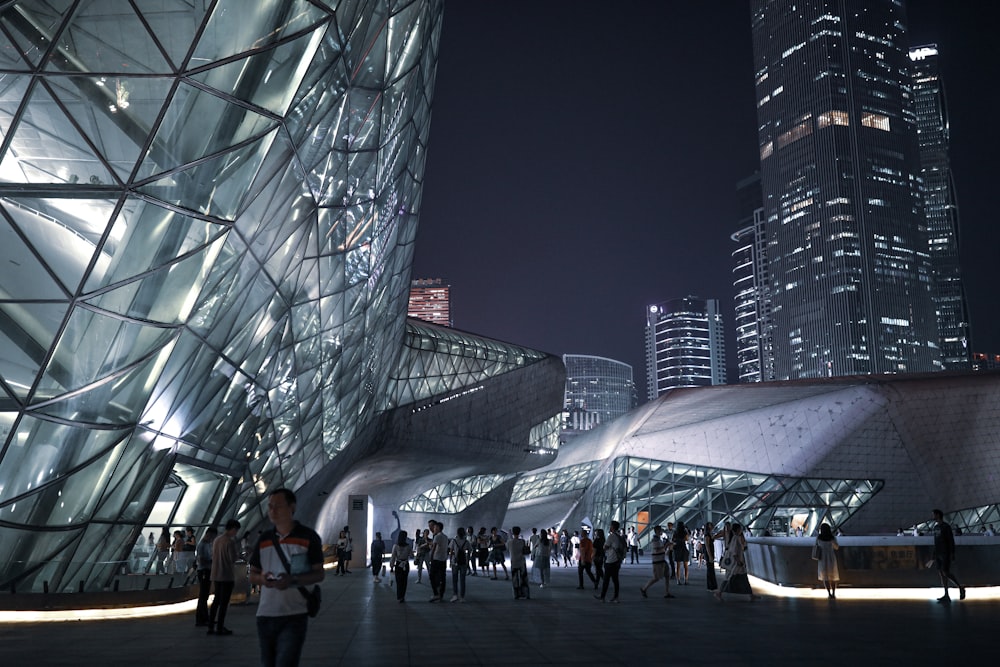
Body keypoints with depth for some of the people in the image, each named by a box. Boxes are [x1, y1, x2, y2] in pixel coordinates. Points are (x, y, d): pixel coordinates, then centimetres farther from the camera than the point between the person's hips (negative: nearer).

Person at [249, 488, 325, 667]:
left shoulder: (309, 537, -4)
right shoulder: (264, 539, 9)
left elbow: (319, 574, -5)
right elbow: (252, 575, 14)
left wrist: (292, 580, -22)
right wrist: (262, 579, -10)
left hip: (294, 616, -5)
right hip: (265, 614, 5)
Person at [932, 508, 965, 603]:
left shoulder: (946, 527, -9)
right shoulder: (936, 527, 14)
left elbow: (951, 541, -12)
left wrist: (952, 554, -16)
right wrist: (934, 555, 18)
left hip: (946, 554, -7)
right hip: (938, 554, 7)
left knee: (946, 573, -10)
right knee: (941, 573, 3)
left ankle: (960, 588, 10)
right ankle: (946, 596, 4)